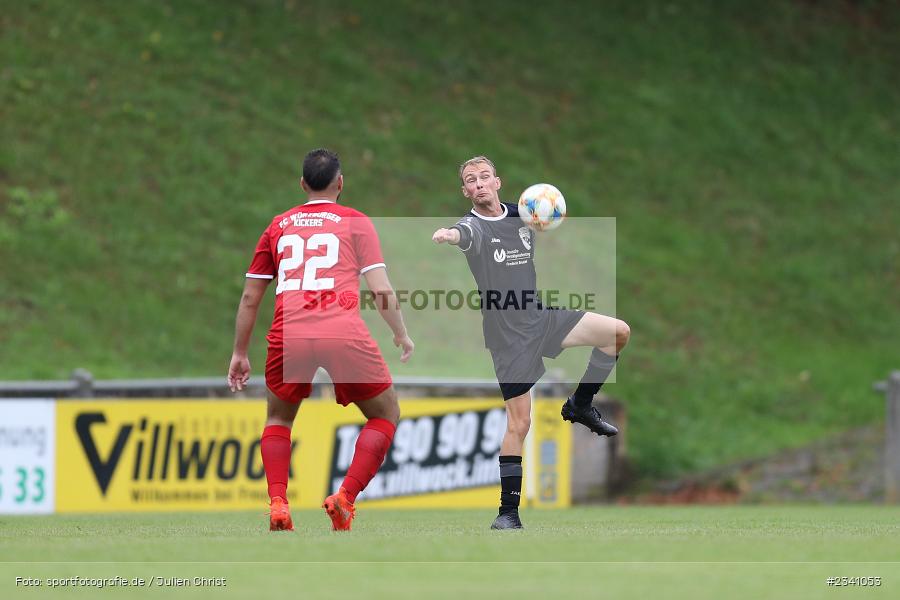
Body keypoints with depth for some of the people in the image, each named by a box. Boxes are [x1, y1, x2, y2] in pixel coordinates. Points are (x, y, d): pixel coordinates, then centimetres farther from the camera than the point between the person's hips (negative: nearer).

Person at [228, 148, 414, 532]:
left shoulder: (279, 225, 22)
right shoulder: (356, 222, 14)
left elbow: (250, 297, 23)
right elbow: (381, 289, 4)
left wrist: (239, 353, 32)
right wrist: (402, 335, 19)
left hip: (288, 334, 2)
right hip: (344, 332, -2)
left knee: (278, 418, 27)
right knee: (386, 416, 18)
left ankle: (277, 504, 6)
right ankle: (345, 498, 0)